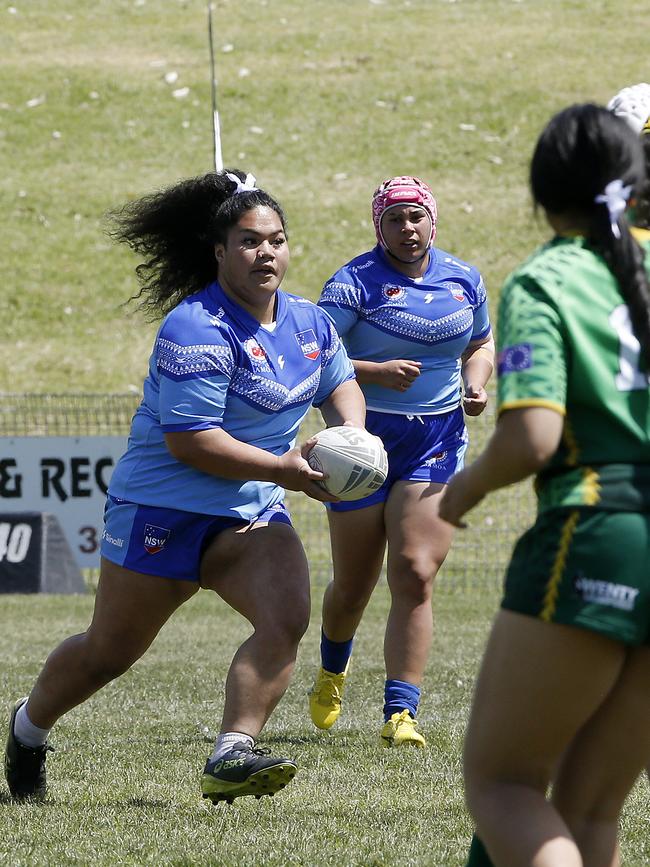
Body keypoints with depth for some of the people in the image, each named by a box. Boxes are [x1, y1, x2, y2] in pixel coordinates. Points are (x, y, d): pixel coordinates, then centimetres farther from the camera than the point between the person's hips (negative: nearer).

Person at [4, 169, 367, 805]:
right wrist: (283, 469, -25)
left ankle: (230, 758, -24)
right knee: (109, 650, 8)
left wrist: (351, 435, -1)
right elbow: (188, 440, -26)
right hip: (163, 509, -6)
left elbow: (340, 384, 23)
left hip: (253, 514, 6)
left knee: (286, 619, -21)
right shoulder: (196, 330, -22)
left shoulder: (308, 322, 4)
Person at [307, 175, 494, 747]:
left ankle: (401, 711, -12)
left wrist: (476, 383, 1)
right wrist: (375, 372, -24)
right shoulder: (355, 283, -9)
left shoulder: (464, 281, 6)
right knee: (355, 584, 8)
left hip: (437, 443, 2)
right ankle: (332, 670, 41)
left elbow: (480, 344, 22)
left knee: (415, 575, -13)